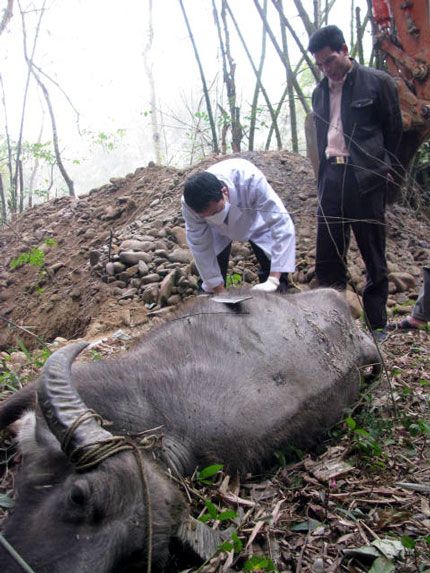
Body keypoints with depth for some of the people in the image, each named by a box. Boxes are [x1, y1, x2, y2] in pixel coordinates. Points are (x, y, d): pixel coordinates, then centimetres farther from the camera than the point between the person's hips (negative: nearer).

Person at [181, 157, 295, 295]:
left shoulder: (250, 180, -42)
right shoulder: (189, 204, -35)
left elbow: (282, 225, -41)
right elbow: (200, 247, -23)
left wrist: (273, 280, -47)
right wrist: (220, 291, -19)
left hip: (255, 220, -1)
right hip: (219, 230, 1)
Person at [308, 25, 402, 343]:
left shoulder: (378, 82, 1)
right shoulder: (320, 92, 17)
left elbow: (394, 130, 5)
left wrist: (385, 169, 3)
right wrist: (324, 174, 12)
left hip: (365, 178, -5)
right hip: (331, 177, 5)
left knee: (373, 256, 2)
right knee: (327, 257, 4)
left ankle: (378, 325, 13)